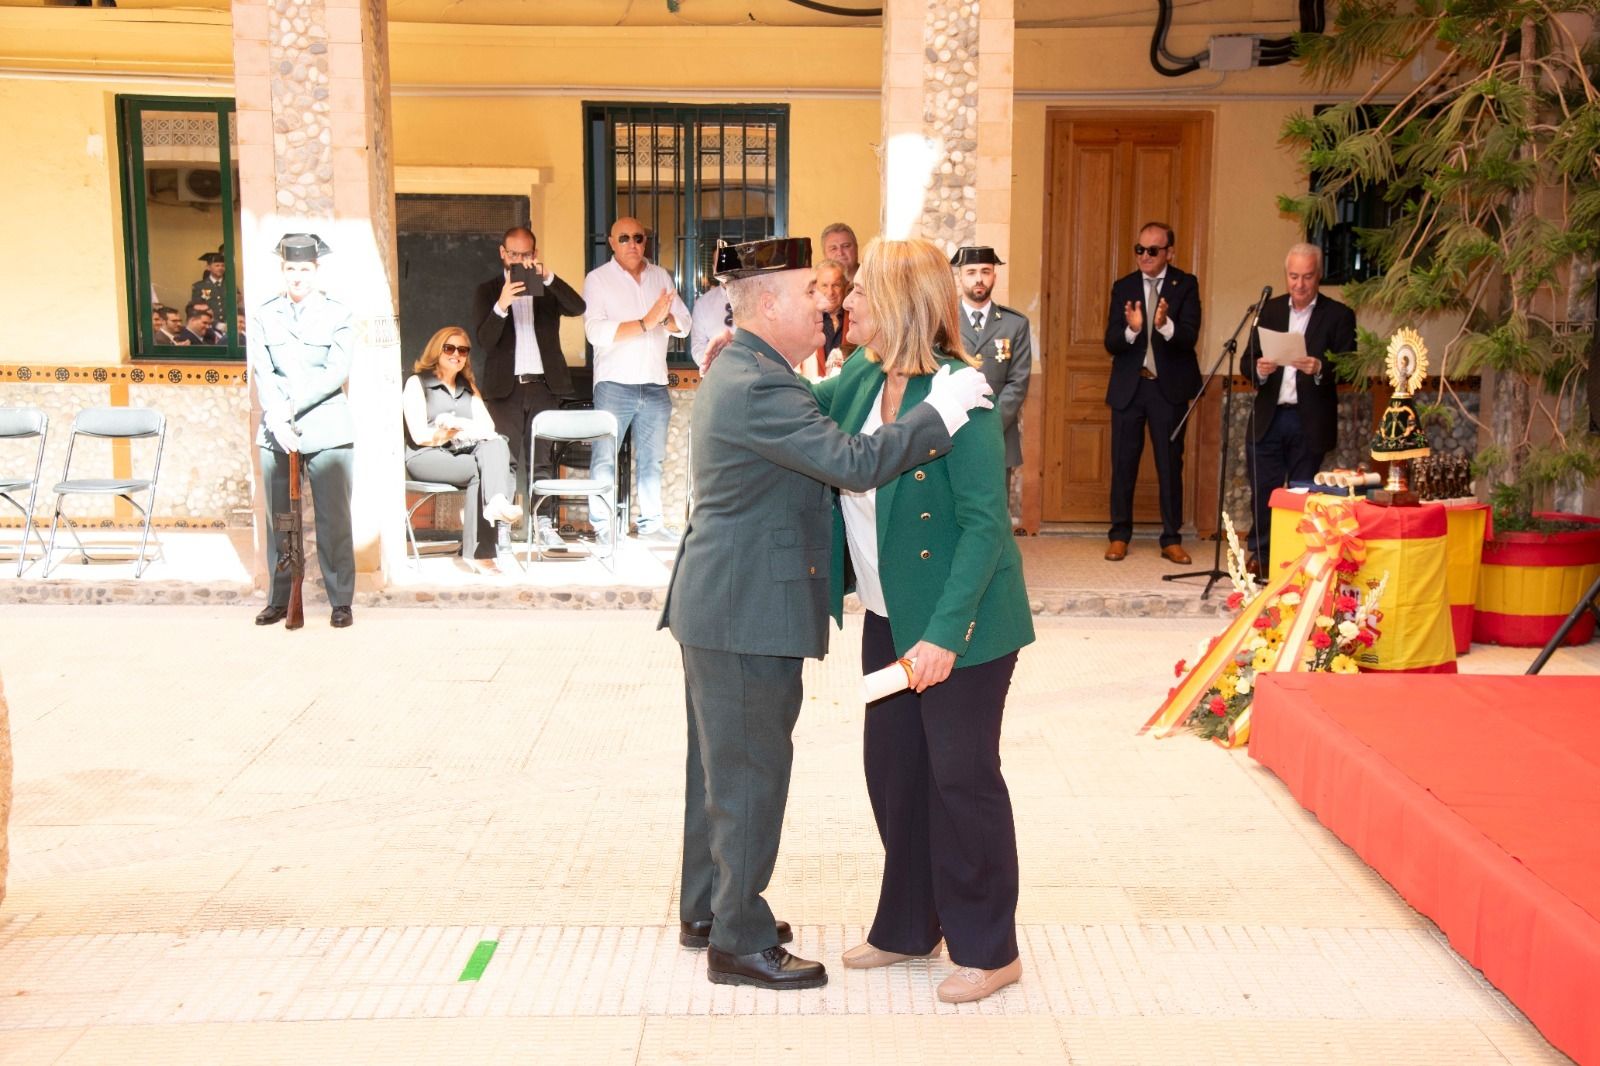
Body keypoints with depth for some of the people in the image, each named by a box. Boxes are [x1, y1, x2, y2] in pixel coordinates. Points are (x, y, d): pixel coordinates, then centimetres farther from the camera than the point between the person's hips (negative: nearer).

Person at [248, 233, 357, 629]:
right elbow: (260, 372, 1)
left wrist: (292, 407, -12)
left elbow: (337, 372, -6)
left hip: (327, 432, -2)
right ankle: (280, 599, 15)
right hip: (276, 433, 3)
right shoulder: (265, 315, 12)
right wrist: (276, 420, -13)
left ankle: (341, 602, 4)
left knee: (334, 519, -2)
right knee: (279, 520, 6)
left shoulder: (337, 314, 5)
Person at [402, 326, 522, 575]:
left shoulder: (468, 387, 24)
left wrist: (457, 428, -13)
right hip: (427, 457, -4)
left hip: (465, 453, 4)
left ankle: (497, 501, -52)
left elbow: (488, 427, 8)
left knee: (496, 444, -29)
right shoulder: (417, 383, 8)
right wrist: (468, 429, -14)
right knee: (480, 469, -31)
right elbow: (419, 435, -6)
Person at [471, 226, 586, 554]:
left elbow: (577, 308, -7)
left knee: (542, 458, 2)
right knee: (506, 459, -3)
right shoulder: (487, 291, 7)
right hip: (505, 386, -1)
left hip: (543, 384, 1)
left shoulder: (548, 288, 11)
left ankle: (543, 524, 4)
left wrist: (548, 277, -18)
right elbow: (484, 339, -5)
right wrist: (501, 305, -22)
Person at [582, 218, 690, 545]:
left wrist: (665, 319, -13)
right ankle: (602, 526, 1)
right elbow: (596, 331, -13)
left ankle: (651, 523, 15)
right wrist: (645, 323, -18)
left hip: (655, 383, 4)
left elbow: (684, 324, 9)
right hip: (614, 383, -4)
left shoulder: (661, 276, 13)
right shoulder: (598, 279, 0)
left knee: (652, 458, 8)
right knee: (605, 457, -4)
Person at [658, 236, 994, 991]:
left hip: (717, 607, 11)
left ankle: (705, 910, 34)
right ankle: (740, 943, 14)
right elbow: (854, 462, -29)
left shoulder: (740, 370, 11)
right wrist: (941, 412, -22)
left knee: (719, 765, 20)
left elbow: (821, 428, 16)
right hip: (748, 614, -11)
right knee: (751, 774, 1)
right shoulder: (758, 388, -23)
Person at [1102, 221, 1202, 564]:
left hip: (1169, 387, -2)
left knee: (1171, 464, 4)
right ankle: (1119, 535, 17)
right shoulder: (1123, 287, 5)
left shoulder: (1185, 285, 0)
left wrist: (1165, 325, -33)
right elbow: (1111, 343, -3)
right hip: (1128, 386, 2)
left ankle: (1172, 539, 12)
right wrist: (1131, 329, -24)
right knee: (1123, 463, 6)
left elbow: (1190, 337, -13)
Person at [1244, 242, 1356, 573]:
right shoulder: (1269, 310, 10)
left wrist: (1320, 369, -26)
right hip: (1269, 417, 2)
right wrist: (1259, 369, -16)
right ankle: (1259, 555, 16)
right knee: (1263, 490, 4)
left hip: (1310, 422, -2)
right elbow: (1248, 359, 7)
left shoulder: (1338, 315, 1)